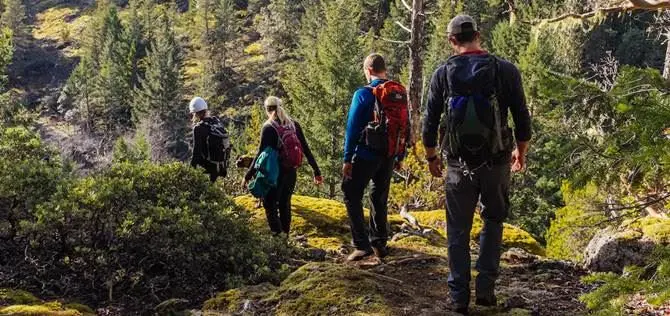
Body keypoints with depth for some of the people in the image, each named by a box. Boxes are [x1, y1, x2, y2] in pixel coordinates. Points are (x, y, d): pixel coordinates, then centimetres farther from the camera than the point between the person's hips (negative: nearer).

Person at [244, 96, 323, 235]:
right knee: (284, 204, 18)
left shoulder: (268, 127, -10)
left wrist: (248, 175, -10)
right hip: (292, 172, 5)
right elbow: (306, 149, 3)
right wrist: (317, 172, 7)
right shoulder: (294, 124, 4)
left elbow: (261, 154, -15)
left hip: (276, 173, -5)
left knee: (270, 205, 4)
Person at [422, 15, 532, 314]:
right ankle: (486, 287, 12)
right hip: (496, 163, 0)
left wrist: (431, 157, 16)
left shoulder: (443, 74, -3)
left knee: (458, 231, 11)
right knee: (493, 221, 20)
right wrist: (521, 152, 17)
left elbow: (429, 123, 0)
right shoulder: (506, 70, -4)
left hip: (459, 164, 0)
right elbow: (522, 120, 0)